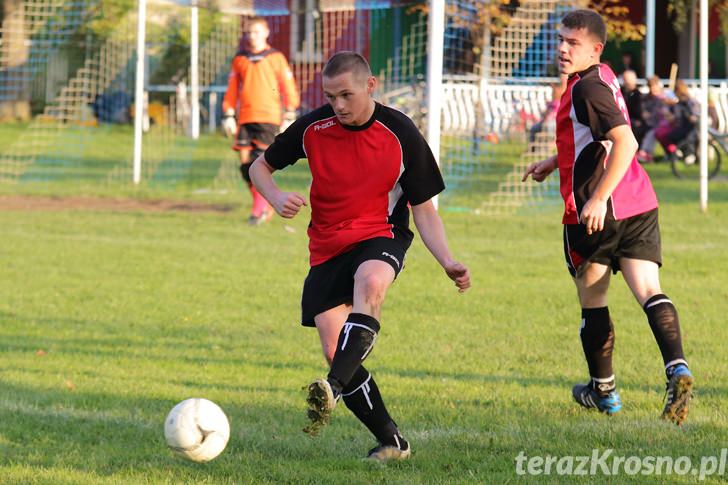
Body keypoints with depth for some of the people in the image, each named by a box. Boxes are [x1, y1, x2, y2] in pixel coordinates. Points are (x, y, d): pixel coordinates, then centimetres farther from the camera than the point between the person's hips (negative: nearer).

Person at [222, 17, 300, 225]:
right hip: (245, 118, 4)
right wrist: (228, 114, 11)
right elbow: (232, 89, 17)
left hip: (268, 117, -4)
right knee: (246, 163, 0)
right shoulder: (239, 59, 12)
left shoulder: (275, 58, 3)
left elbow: (288, 87, 6)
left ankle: (260, 209, -7)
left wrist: (290, 115, 3)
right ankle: (263, 204, 16)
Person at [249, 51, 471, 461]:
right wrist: (277, 198, -10)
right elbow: (261, 166, 12)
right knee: (335, 351, -9)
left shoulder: (401, 134, -7)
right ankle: (391, 441, 6)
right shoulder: (312, 129, -3)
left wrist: (448, 262, -15)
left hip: (381, 236, -3)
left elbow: (424, 210, -1)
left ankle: (333, 389, -54)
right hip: (327, 248, 3)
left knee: (370, 283, -40)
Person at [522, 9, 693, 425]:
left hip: (597, 214, -8)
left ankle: (604, 391, 21)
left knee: (592, 301, 10)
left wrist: (598, 199, -28)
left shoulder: (587, 88, -14)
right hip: (640, 204, 8)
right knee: (649, 292, -4)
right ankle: (678, 368, -26)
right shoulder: (603, 78, 15)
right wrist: (554, 163, 34)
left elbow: (625, 142, -26)